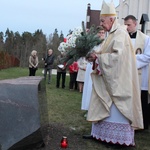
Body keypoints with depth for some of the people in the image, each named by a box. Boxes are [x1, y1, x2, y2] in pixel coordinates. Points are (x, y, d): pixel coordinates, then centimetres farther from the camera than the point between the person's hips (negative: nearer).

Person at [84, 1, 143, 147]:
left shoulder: (120, 34, -16)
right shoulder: (111, 34, 13)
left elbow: (117, 56, -25)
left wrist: (98, 57, -16)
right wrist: (97, 56, 2)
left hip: (117, 79, -9)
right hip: (108, 79, 9)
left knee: (115, 109, -3)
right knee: (105, 107, 12)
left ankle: (120, 137, 7)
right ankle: (103, 133, 20)